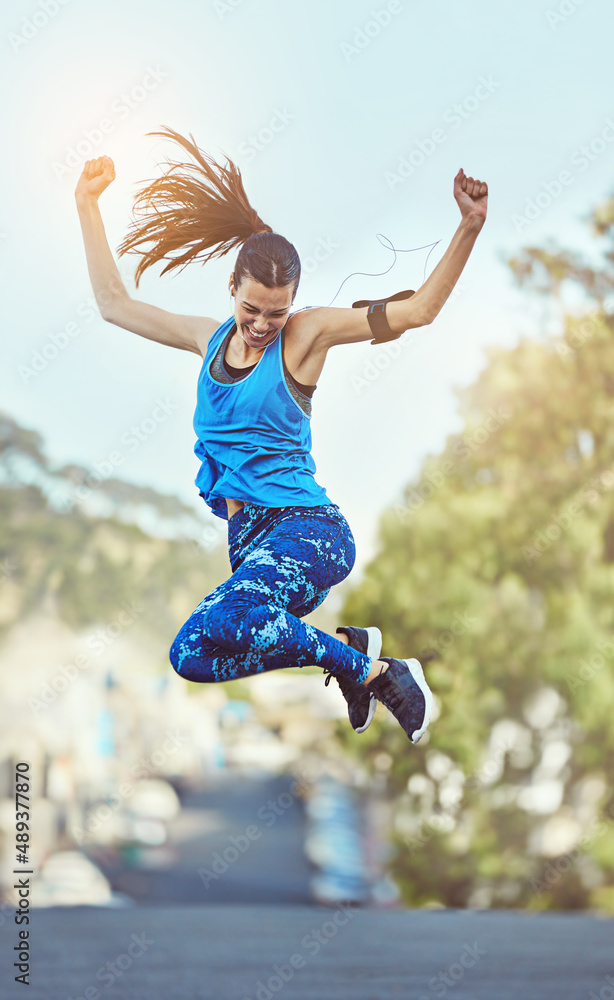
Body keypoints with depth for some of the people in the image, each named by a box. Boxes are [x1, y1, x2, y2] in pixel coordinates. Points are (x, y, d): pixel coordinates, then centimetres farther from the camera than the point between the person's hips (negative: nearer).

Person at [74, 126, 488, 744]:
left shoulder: (306, 334, -2)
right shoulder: (211, 339, 12)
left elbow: (418, 309, -7)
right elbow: (114, 304, 21)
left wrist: (468, 228, -18)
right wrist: (87, 205, 19)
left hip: (307, 530, -7)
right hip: (246, 538, 7)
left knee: (202, 642, -33)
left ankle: (361, 661, -14)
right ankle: (351, 650, 19)